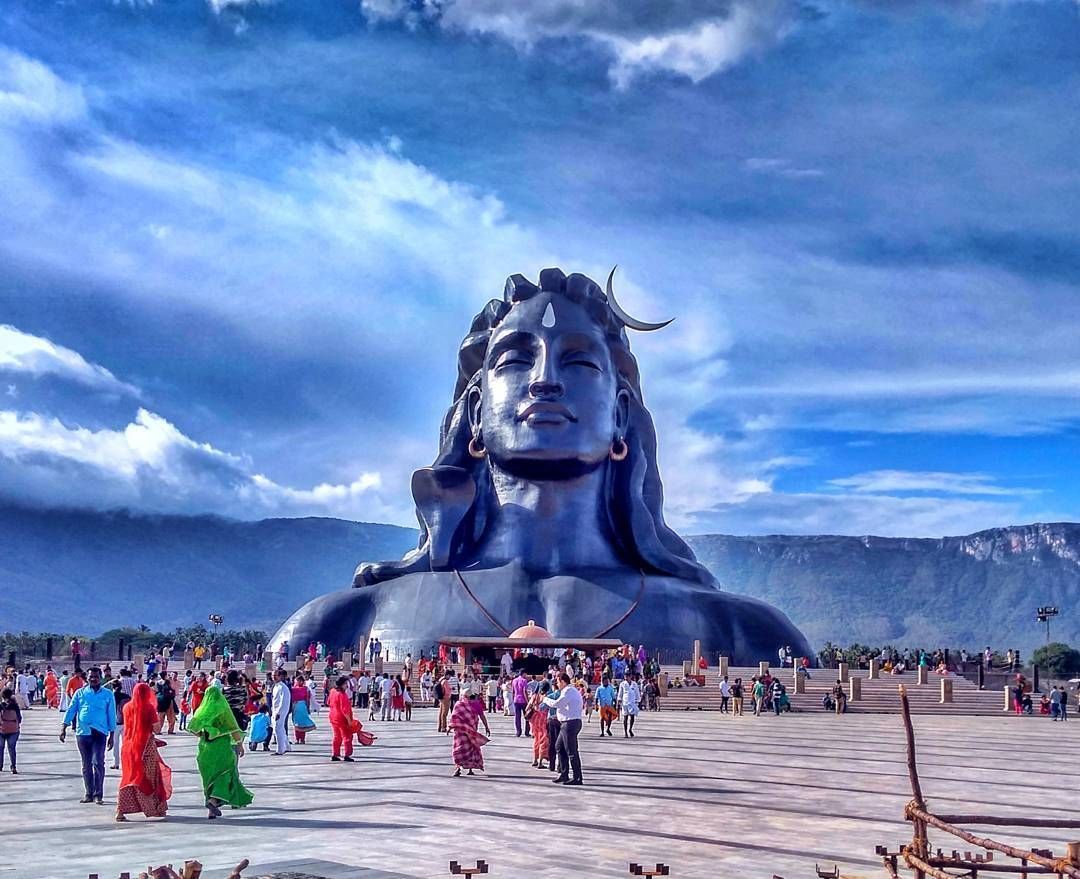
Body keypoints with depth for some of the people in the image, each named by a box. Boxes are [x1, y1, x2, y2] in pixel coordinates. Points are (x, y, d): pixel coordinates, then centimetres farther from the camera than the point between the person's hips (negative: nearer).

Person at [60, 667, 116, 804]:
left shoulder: (108, 694, 5)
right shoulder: (80, 693, 8)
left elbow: (111, 715, 7)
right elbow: (71, 710, 3)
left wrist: (111, 735, 4)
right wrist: (64, 727, -8)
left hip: (99, 733, -2)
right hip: (82, 732, 2)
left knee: (98, 763, -13)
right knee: (86, 765, 9)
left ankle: (98, 794, -5)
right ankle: (89, 794, 18)